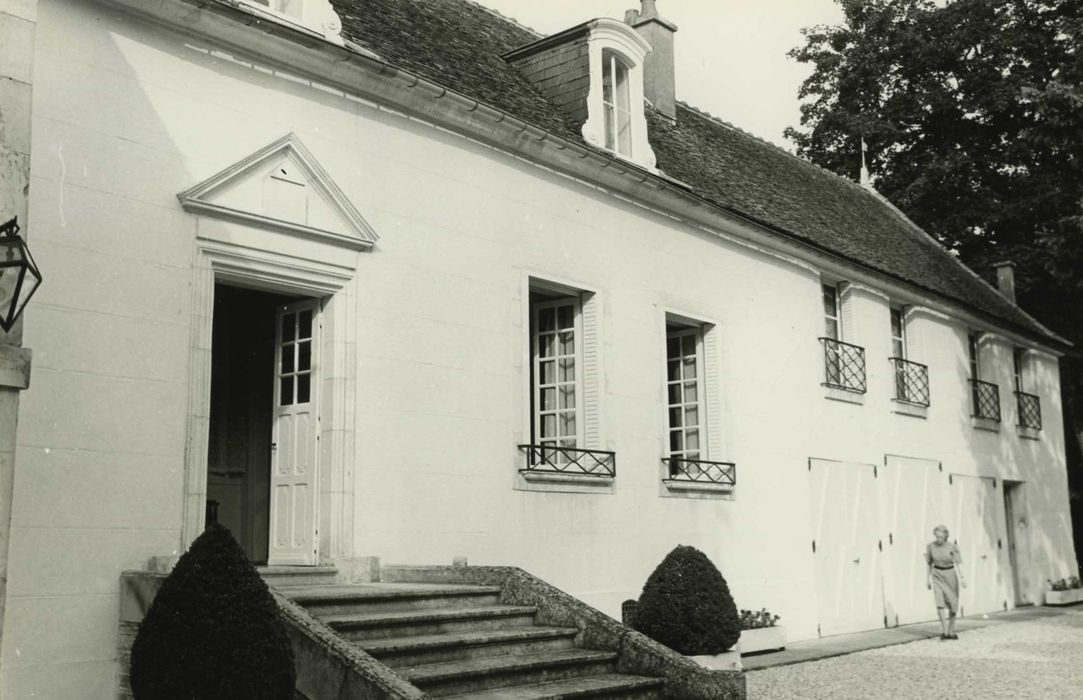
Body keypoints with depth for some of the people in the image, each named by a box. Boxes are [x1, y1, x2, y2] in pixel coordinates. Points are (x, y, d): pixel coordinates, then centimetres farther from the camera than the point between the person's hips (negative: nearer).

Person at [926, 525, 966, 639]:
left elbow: (957, 564, -16)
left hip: (950, 575, -1)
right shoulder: (930, 546, -3)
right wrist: (927, 579, 6)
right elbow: (929, 564, 7)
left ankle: (951, 631, 20)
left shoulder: (952, 547, -10)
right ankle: (944, 631, -17)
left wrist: (961, 579, -29)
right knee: (940, 602, -16)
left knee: (952, 604, 5)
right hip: (937, 576, 1)